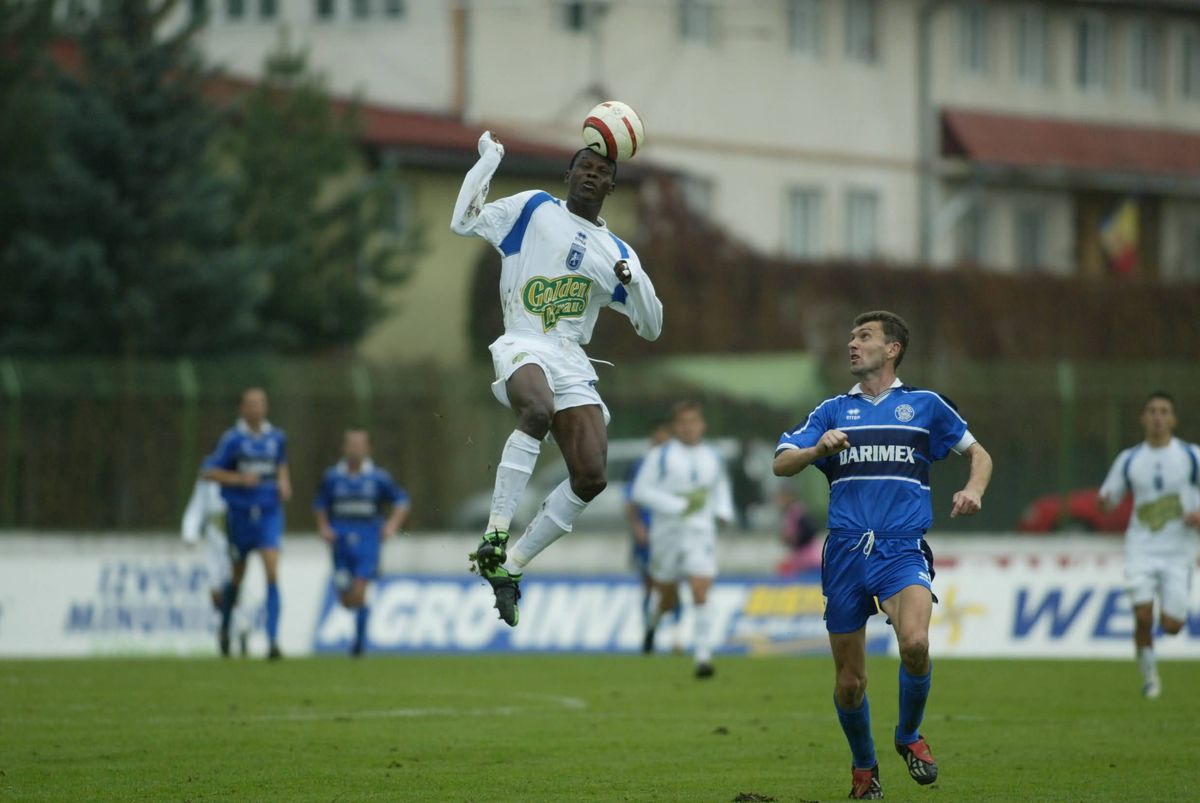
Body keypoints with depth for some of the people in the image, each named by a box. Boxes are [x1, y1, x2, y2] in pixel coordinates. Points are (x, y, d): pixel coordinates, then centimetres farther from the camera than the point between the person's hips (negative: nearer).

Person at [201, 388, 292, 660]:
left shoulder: (276, 438, 4)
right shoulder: (233, 439, -7)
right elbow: (209, 471, -7)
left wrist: (284, 483, 5)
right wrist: (239, 479, -19)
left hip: (270, 514, 1)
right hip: (241, 515, -1)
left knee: (272, 572, -15)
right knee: (237, 577, 12)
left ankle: (273, 640, -18)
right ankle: (224, 626, 39)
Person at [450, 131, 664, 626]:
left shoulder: (617, 253, 18)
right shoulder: (533, 209, 11)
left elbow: (650, 328, 17)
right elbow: (463, 222, 5)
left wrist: (635, 281, -1)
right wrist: (488, 160, 1)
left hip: (572, 363, 5)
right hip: (523, 346, -5)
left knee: (591, 477, -11)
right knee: (538, 410, -39)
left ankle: (510, 566, 3)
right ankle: (495, 534, -37)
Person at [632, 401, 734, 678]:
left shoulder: (712, 457, 8)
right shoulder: (661, 455, -4)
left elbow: (721, 486, 27)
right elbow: (641, 491, -9)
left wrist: (723, 512, 8)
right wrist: (677, 506, -18)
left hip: (700, 533, 1)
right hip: (668, 531, -1)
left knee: (700, 595, -14)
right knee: (667, 598, 12)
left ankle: (703, 657, -14)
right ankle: (652, 623, 48)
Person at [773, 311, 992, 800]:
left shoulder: (925, 405, 12)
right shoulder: (834, 411, 16)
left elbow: (978, 453, 21)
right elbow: (781, 464, 8)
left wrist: (973, 490, -1)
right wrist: (818, 449, -13)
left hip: (903, 549, -2)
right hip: (845, 552, 2)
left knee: (915, 643, -28)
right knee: (849, 680, 1)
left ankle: (909, 737, -2)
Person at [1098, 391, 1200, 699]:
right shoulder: (1128, 460, 6)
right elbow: (1107, 499, 10)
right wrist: (1104, 502, -14)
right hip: (1141, 549, 1)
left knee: (1171, 625, -6)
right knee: (1143, 615, -16)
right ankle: (1149, 676, 5)